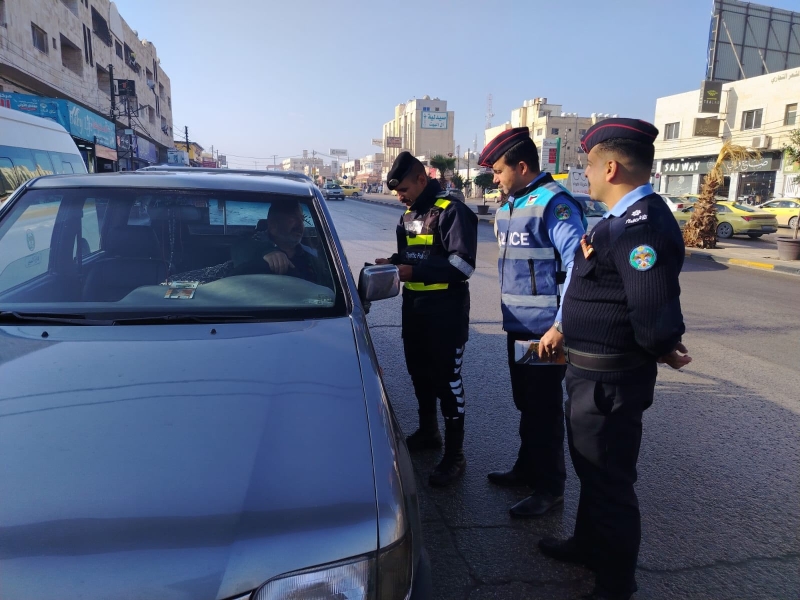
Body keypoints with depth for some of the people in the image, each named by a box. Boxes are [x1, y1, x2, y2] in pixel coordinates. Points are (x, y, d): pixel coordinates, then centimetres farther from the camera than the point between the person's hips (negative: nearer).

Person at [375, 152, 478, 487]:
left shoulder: (452, 211, -13)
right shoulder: (408, 215, 13)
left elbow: (463, 264, -22)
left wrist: (414, 271, -23)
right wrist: (393, 263, 0)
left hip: (445, 309, -8)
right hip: (413, 306, 8)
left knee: (446, 379, -2)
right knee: (419, 373, 17)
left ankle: (454, 454, 10)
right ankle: (428, 431, 37)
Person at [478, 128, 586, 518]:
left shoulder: (554, 202, -15)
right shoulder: (507, 207, 12)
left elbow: (577, 266, -22)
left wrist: (560, 326, -23)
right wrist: (507, 312, 14)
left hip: (545, 329, -8)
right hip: (517, 325, 8)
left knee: (544, 409, 4)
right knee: (525, 404, 20)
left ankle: (549, 487, 21)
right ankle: (527, 469, 37)